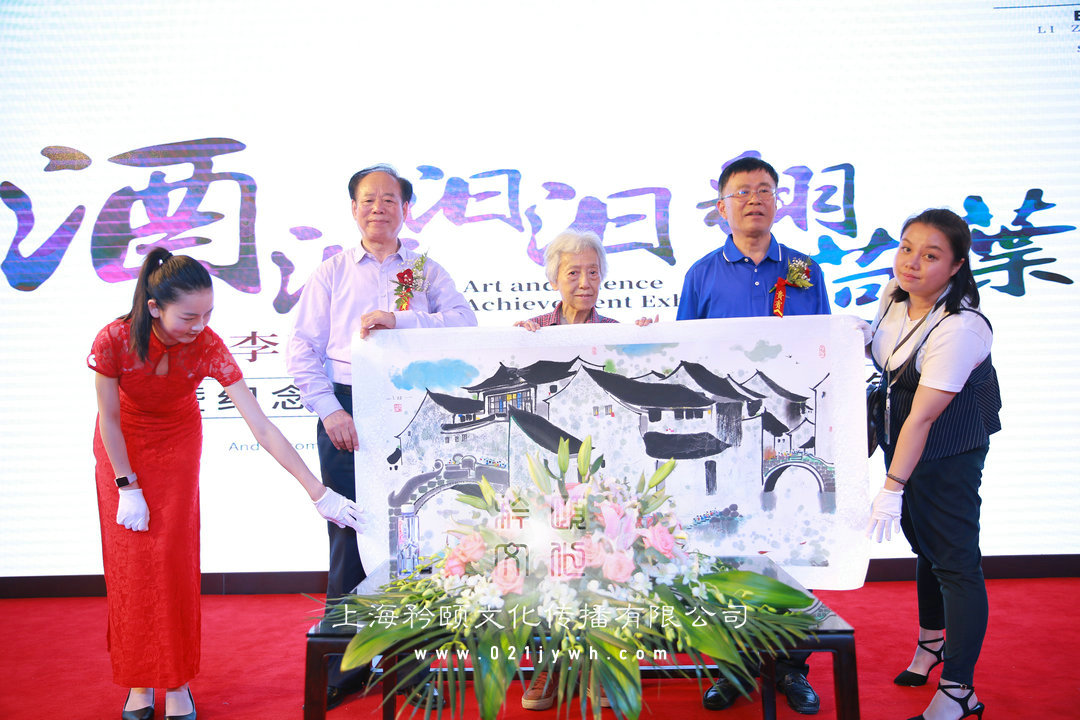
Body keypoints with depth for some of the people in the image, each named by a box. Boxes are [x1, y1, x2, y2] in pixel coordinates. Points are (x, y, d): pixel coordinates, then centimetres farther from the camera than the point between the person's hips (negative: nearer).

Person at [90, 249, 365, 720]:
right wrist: (127, 488, -12)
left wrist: (318, 492, -34)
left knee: (173, 558, -3)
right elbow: (110, 419, -15)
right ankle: (138, 680, 17)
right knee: (129, 557, 1)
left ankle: (176, 680, 10)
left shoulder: (208, 348, -29)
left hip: (177, 446, 0)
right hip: (121, 449, 0)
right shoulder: (114, 340, -30)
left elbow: (262, 428, -31)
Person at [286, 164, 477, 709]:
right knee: (349, 532, 0)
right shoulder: (331, 273, 12)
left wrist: (400, 319, -18)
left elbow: (465, 321, -5)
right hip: (346, 412, 0)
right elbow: (301, 350, 5)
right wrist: (331, 411, -8)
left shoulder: (427, 271, 12)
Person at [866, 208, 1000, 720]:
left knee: (954, 561, -2)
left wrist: (892, 488, -29)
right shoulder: (895, 292, -5)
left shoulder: (959, 329, -28)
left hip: (947, 455, -8)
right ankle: (931, 640, 42)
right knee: (924, 547, 22)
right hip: (900, 442, 8)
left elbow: (923, 417, -30)